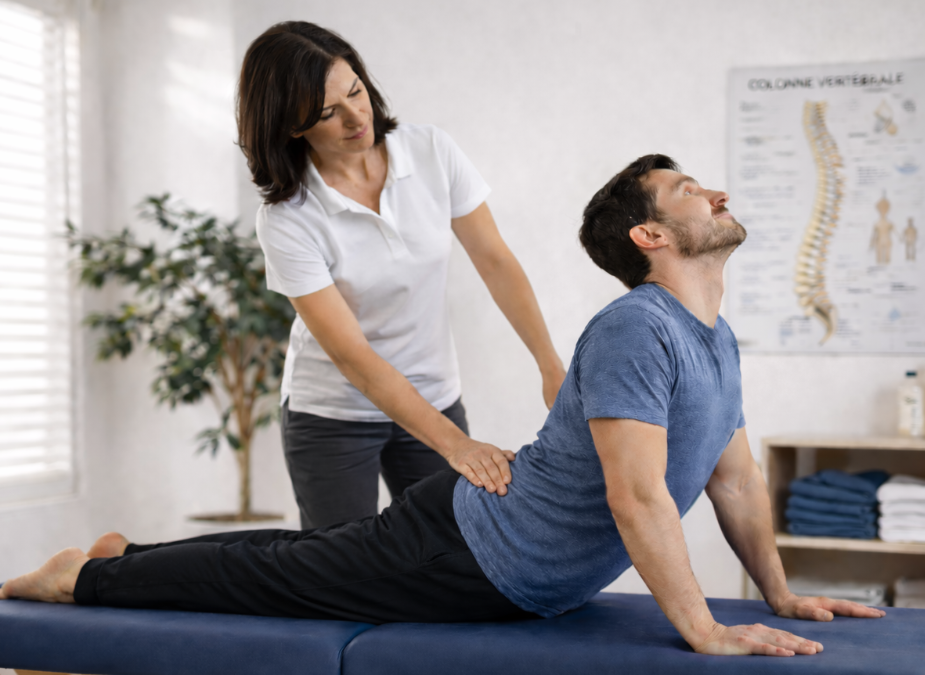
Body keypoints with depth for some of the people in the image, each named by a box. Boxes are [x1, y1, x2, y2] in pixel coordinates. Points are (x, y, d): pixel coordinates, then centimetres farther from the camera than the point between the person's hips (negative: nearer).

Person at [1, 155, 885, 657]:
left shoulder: (717, 341, 6)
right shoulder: (636, 331, -27)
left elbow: (735, 476, 16)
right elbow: (636, 495, -33)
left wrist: (780, 594, 15)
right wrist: (705, 633, -28)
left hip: (481, 536, 8)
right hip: (471, 560, -8)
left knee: (296, 555, 20)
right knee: (274, 575, 4)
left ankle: (125, 556, 36)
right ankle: (82, 578, 21)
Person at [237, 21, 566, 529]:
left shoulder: (432, 153, -10)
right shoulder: (286, 219, -20)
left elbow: (495, 262, -5)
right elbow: (351, 355, -23)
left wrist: (552, 366, -15)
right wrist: (453, 444, -30)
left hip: (434, 400, 3)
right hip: (332, 415, -3)